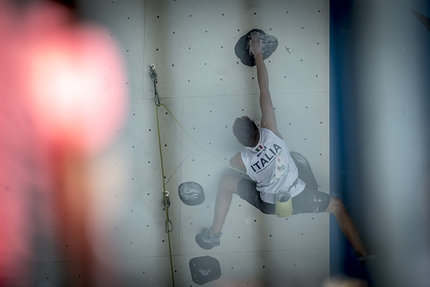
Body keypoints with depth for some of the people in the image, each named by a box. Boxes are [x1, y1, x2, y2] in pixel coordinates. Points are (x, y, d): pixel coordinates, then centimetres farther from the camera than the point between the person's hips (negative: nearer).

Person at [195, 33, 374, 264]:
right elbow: (264, 89, -23)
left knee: (226, 182, 13)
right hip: (299, 200, 0)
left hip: (269, 206, 0)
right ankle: (363, 254, 18)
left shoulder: (240, 160, -23)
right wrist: (258, 54, -18)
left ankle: (213, 236, 14)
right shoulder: (270, 133, -25)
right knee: (337, 205, 23)